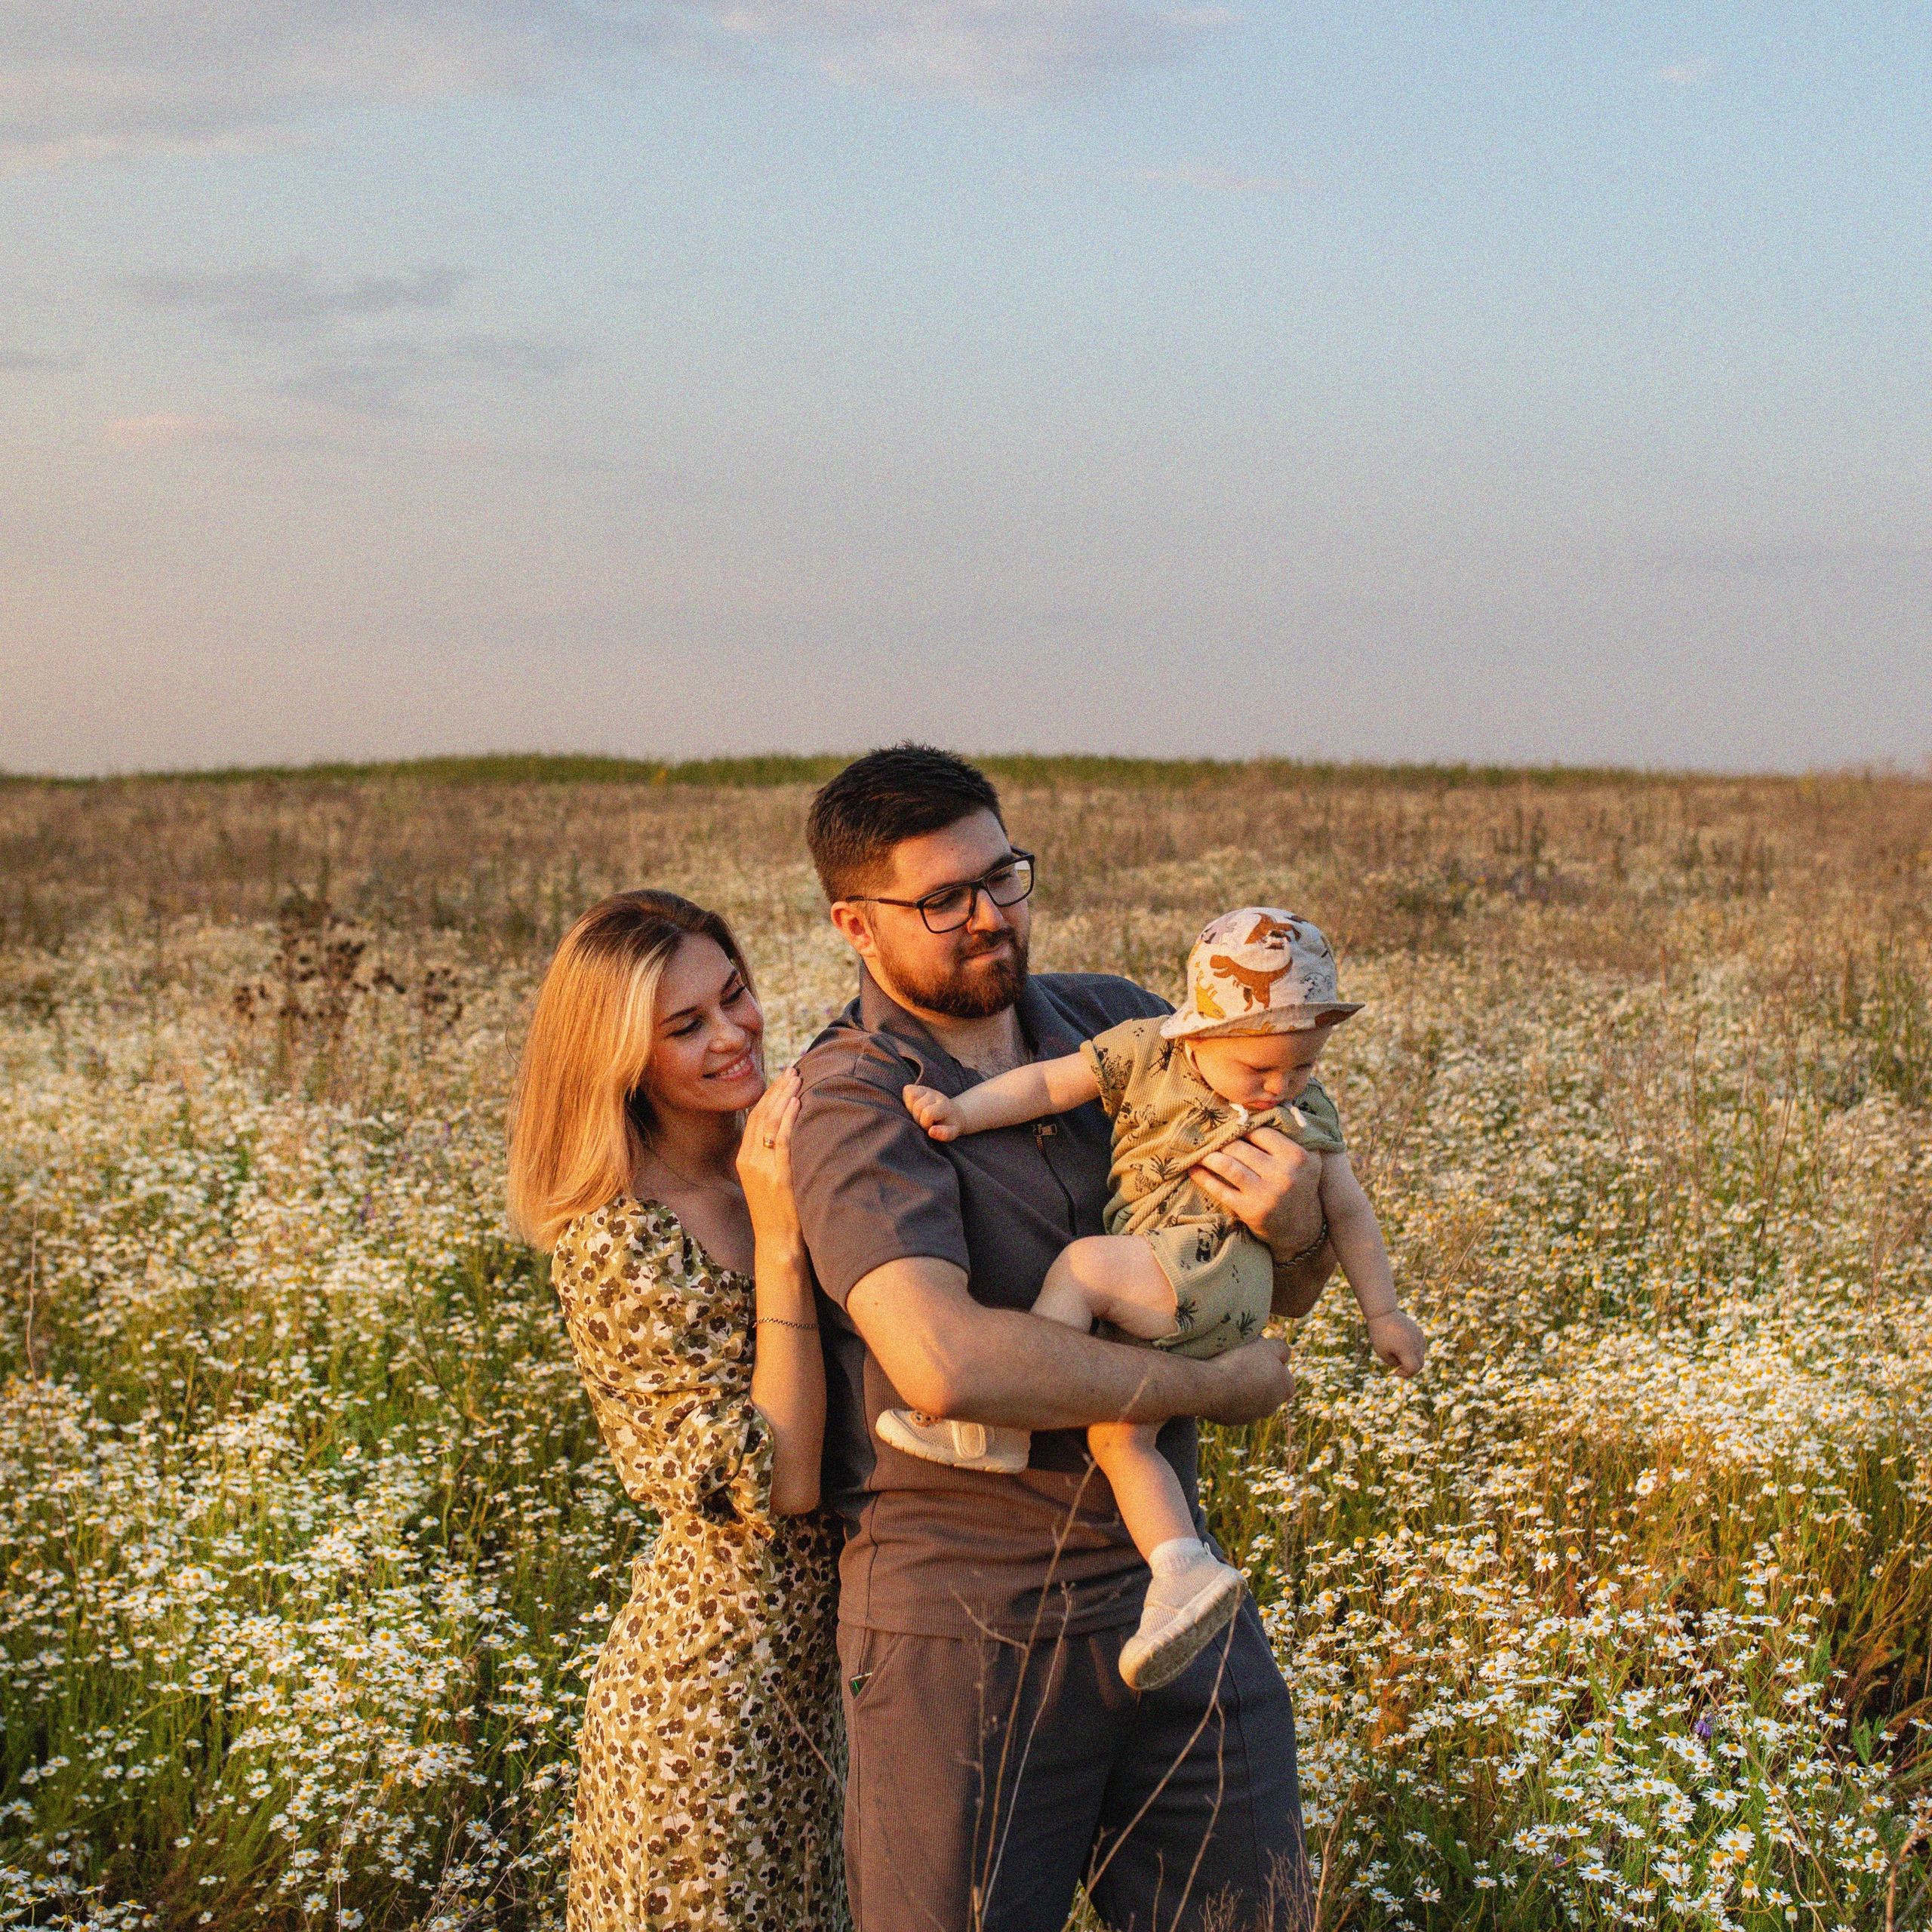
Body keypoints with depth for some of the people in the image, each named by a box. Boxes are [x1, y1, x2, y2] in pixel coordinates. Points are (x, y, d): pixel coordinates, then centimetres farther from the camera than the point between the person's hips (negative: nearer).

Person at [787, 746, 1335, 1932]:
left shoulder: (1117, 1022, 5)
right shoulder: (854, 1100, -13)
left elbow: (1288, 1298, 11)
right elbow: (947, 1364, -30)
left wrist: (1299, 1226, -14)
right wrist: (1215, 1386, -18)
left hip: (1171, 1587, 5)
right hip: (967, 1631, -5)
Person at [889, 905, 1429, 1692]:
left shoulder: (1307, 1110, 12)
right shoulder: (1147, 1052, 10)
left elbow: (1348, 1211, 20)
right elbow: (1048, 1084, 6)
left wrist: (1383, 1311, 20)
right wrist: (962, 1111, -8)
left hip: (1217, 1267, -4)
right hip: (1147, 1299, 4)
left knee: (1081, 1264, -25)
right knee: (1118, 1436, -8)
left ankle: (1000, 1428, -22)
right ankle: (1185, 1573, -9)